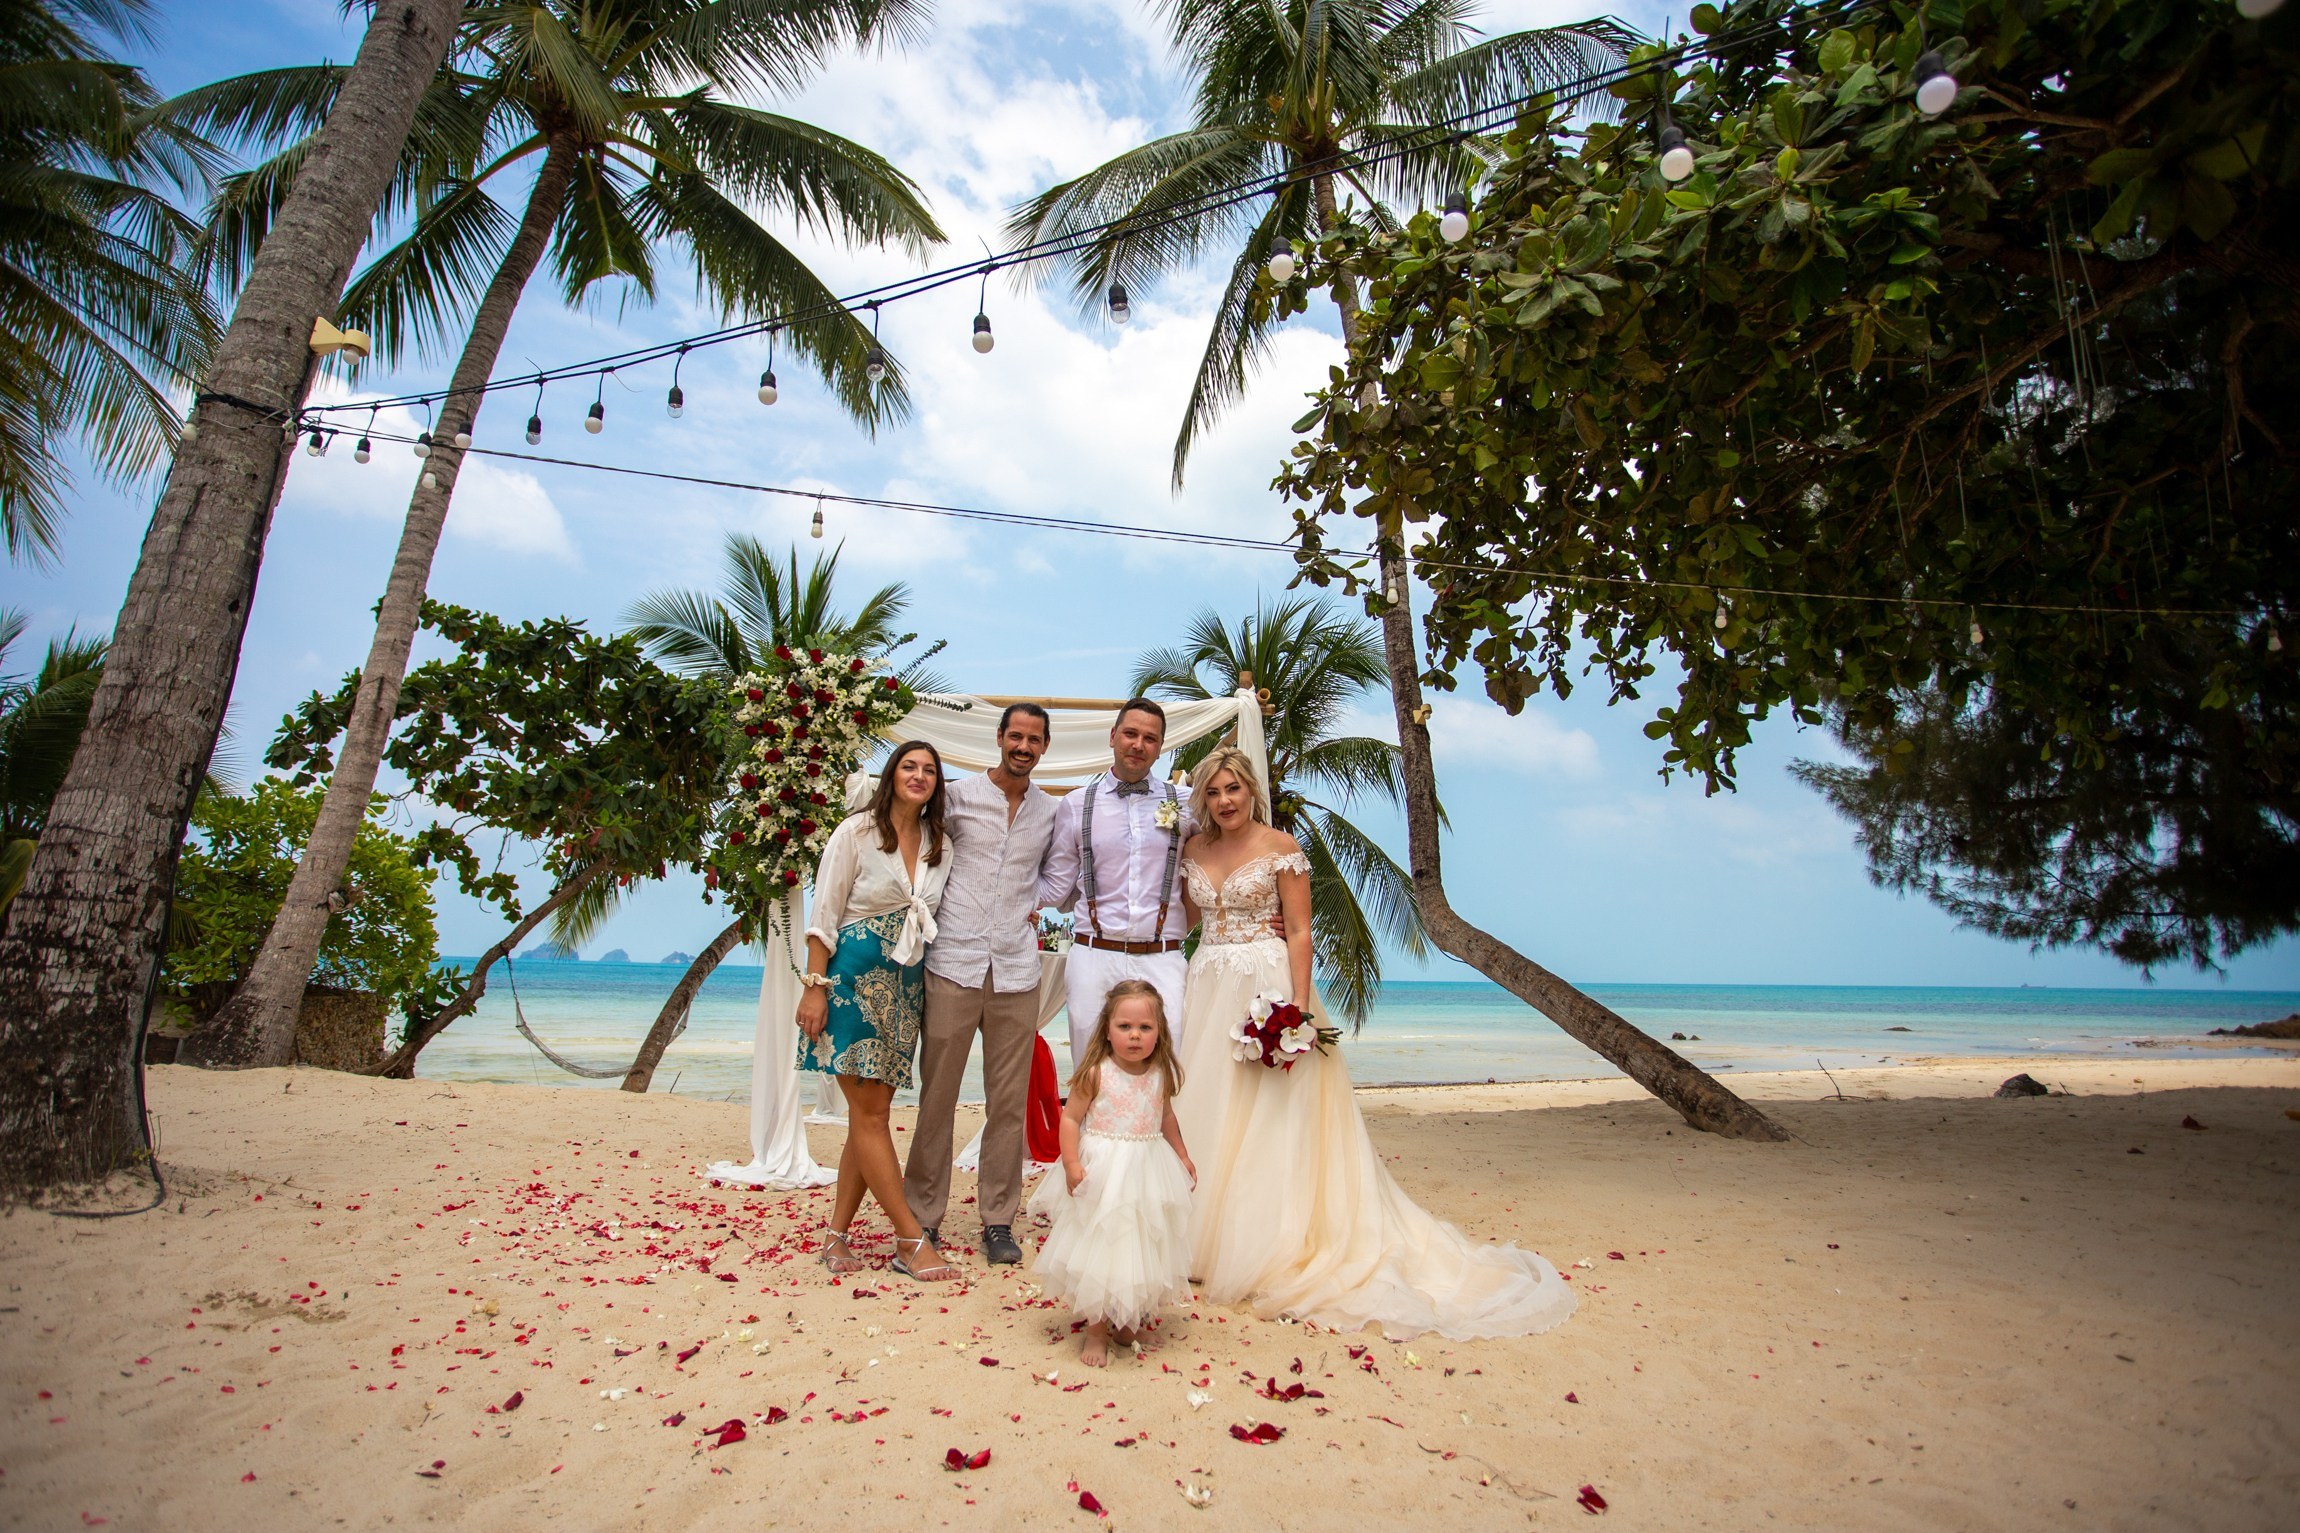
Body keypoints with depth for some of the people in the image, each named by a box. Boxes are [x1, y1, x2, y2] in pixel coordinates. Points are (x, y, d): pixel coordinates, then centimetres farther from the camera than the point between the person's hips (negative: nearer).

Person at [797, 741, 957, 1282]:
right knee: (869, 1112, -5)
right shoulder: (856, 832, -4)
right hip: (855, 976, -5)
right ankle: (912, 1242, 0)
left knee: (873, 1111, 6)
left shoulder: (941, 845, 10)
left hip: (907, 983, 5)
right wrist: (816, 986, -10)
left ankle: (836, 1234, 16)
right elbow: (824, 916, -5)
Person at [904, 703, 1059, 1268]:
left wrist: (1040, 910, 13)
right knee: (937, 1095, 2)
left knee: (1009, 1103, 6)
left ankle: (998, 1220, 18)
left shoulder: (1052, 812, 12)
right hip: (954, 964, -2)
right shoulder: (959, 795, 2)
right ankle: (924, 1215, 16)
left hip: (1016, 970, 2)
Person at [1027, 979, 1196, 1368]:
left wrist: (1183, 1156, 15)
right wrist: (1072, 1165, -19)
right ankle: (1096, 1331, 19)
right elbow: (1070, 1118, -11)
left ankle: (1129, 1321, 32)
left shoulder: (1160, 1075, -1)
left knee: (1142, 1252, 13)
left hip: (1149, 1175, 4)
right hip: (1103, 1176, -4)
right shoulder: (1096, 1074, -14)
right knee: (1100, 1252, 4)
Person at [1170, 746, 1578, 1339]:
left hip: (1266, 988, -5)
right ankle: (1205, 1237, 23)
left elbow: (1299, 932, -11)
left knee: (1268, 1121, -1)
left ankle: (1265, 1246, 11)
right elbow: (1187, 917, 11)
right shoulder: (1193, 849, 9)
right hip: (1206, 990, 5)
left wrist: (1299, 1007, -18)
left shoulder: (1280, 847, -6)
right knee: (1203, 1108, 9)